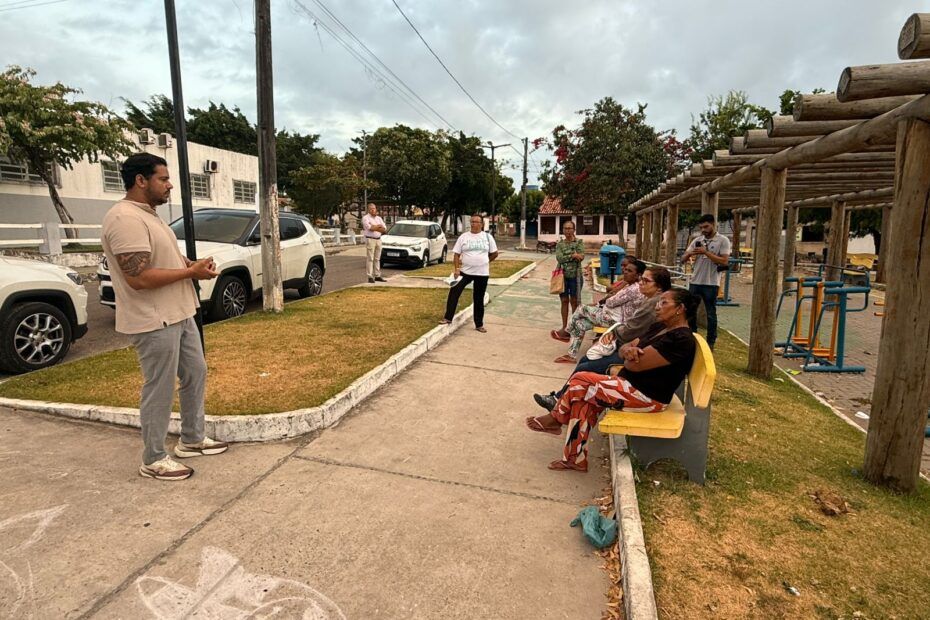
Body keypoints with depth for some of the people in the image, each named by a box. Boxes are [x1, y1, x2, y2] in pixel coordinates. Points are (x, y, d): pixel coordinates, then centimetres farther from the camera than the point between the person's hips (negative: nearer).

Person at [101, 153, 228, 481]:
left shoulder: (148, 215, 12)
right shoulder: (125, 219, -21)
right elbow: (139, 278, -27)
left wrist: (192, 264, 3)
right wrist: (191, 272, -19)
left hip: (179, 315, 10)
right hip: (154, 322, -10)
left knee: (195, 374, 18)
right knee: (159, 391, 2)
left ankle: (192, 439, 33)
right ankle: (154, 460, 18)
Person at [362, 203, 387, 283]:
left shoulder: (379, 218, 16)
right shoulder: (365, 218, -1)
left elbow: (385, 229, 4)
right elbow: (369, 227, -19)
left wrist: (374, 227, -9)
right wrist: (379, 226, -5)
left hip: (378, 239, 6)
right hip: (370, 239, -6)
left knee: (377, 259, 9)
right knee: (370, 259, -7)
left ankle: (377, 276, 14)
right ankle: (370, 277, -8)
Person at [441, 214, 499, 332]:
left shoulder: (488, 237, 2)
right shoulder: (463, 237, 1)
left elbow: (494, 253, 8)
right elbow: (456, 254, -1)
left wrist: (483, 261, 7)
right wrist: (456, 268, -12)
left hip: (482, 273, 0)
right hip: (465, 271, 0)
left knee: (479, 299, 8)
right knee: (454, 293, -11)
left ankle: (479, 324, 17)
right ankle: (448, 317, 0)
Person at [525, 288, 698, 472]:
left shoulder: (681, 339, -21)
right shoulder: (660, 327, 10)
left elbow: (635, 365, -25)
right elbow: (624, 348, 8)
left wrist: (630, 354, -2)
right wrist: (629, 350, -16)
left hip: (648, 397, -9)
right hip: (632, 384, 9)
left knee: (580, 382, -13)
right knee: (584, 401, -7)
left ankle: (556, 419, 11)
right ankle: (576, 459, 0)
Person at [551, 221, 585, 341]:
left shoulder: (579, 242, -2)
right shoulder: (560, 244, 5)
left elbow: (581, 256, -17)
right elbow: (559, 258, -12)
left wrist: (565, 258, -18)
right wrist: (573, 256, -20)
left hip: (575, 275, -3)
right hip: (563, 275, 3)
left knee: (574, 302, 5)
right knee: (564, 301, 8)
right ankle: (564, 327, 15)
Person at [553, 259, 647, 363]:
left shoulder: (634, 289, -23)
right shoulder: (630, 285, 10)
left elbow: (610, 302, -20)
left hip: (614, 320, -10)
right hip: (611, 315, 10)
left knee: (581, 309, -3)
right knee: (580, 323, 5)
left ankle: (567, 333, 21)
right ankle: (572, 355, 7)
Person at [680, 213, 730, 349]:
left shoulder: (723, 240, -4)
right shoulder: (697, 240, 8)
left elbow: (724, 262, -14)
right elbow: (683, 260, 7)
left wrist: (706, 252, -20)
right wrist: (689, 254, -15)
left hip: (711, 283, -4)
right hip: (695, 282, 5)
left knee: (711, 314, 5)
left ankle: (711, 341, 16)